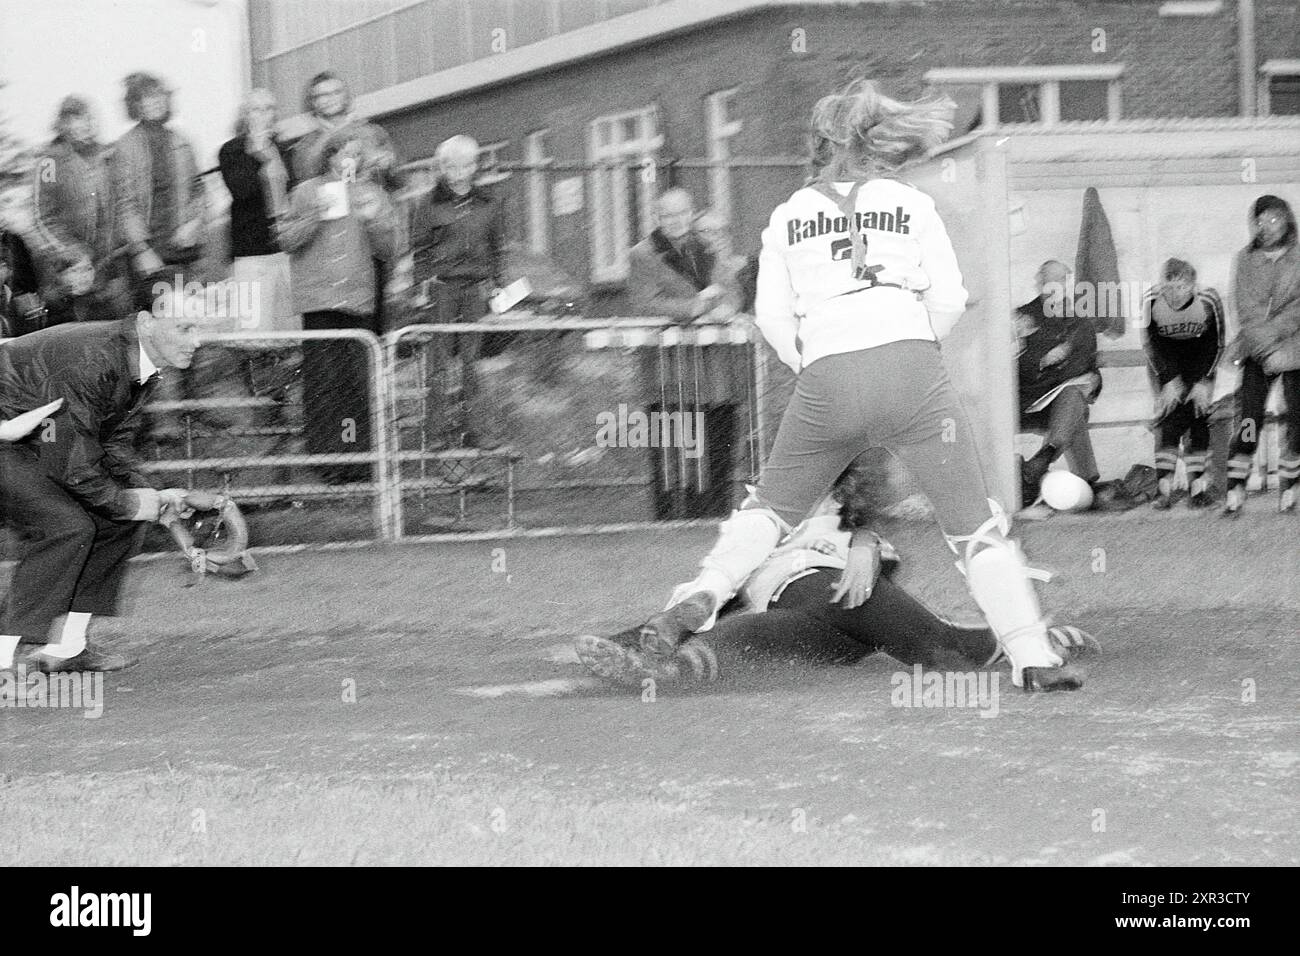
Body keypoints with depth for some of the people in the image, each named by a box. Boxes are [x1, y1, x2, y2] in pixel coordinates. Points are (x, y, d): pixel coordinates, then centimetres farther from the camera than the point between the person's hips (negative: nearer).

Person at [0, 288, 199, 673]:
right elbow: (73, 463, -30)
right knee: (66, 526, -24)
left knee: (122, 522, 7)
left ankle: (65, 645, 11)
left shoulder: (145, 367, -1)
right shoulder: (90, 358, -32)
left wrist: (151, 496, -8)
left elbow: (115, 445, 7)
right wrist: (127, 503, -17)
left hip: (41, 441, 10)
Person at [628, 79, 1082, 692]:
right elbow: (949, 303, 10)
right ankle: (1032, 657, -3)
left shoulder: (788, 215, 17)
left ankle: (697, 601, 3)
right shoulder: (913, 205, 13)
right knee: (974, 524, 5)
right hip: (911, 367, -1)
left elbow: (771, 315, 11)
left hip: (826, 382, 2)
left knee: (772, 505, 21)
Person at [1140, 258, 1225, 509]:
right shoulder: (1151, 301, -23)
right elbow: (1151, 344, -13)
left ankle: (1197, 486, -6)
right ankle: (1163, 487, -13)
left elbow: (1215, 344, -11)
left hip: (1199, 361, 0)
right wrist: (1169, 380, -19)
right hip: (1166, 362, 0)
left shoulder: (1208, 301, -23)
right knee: (1168, 419, -13)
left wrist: (1203, 382, -17)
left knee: (1198, 418, -11)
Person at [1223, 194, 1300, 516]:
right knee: (1248, 421, -9)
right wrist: (1269, 350, -14)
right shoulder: (1245, 260, 8)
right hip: (1256, 354, 0)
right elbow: (1246, 309, -1)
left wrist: (1271, 331, -17)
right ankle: (1235, 492, -8)